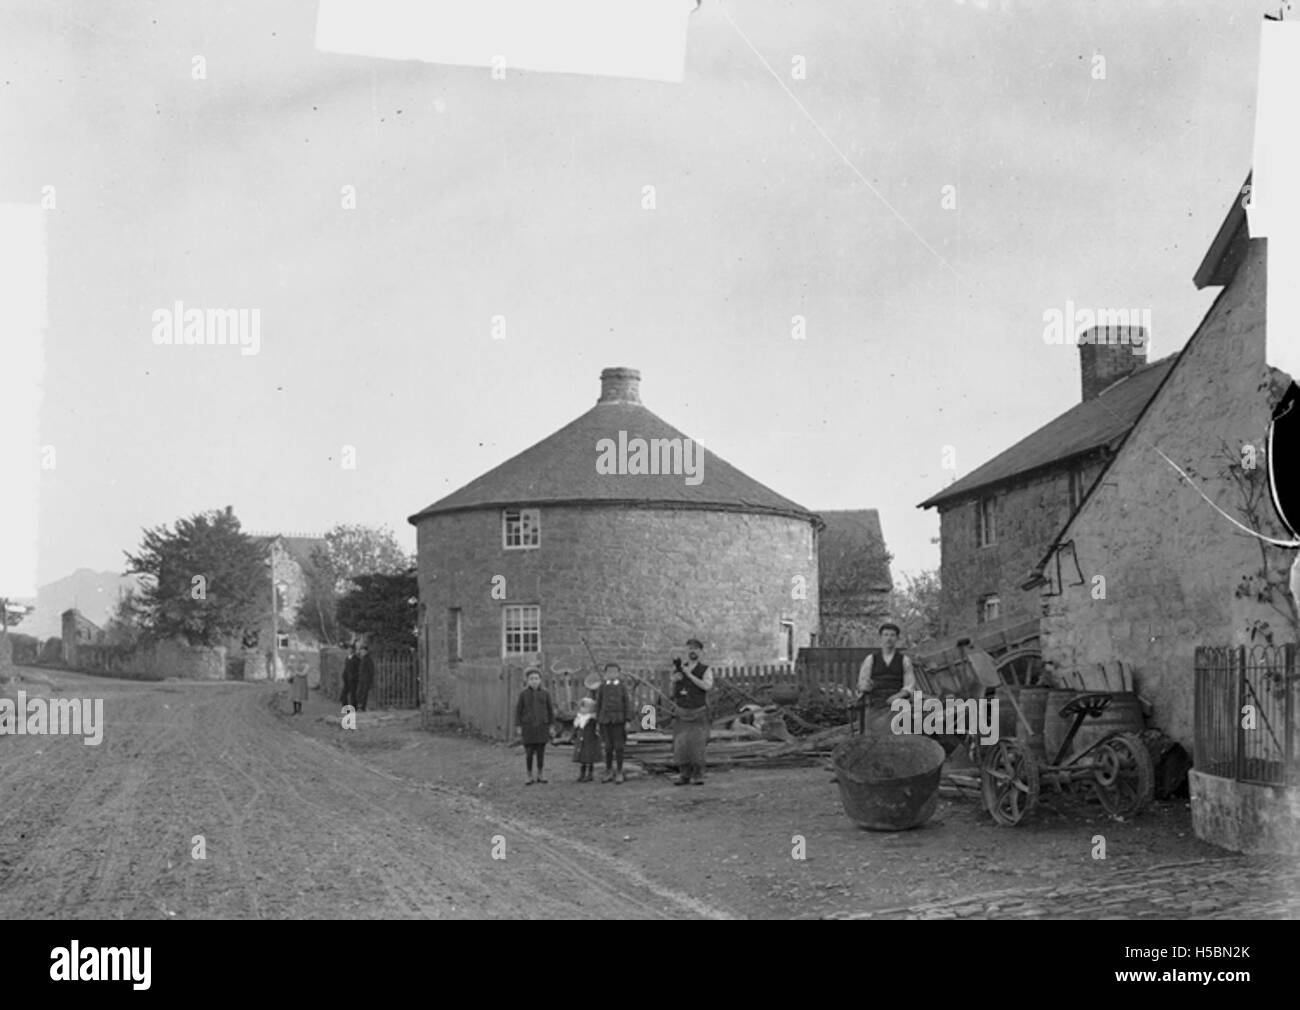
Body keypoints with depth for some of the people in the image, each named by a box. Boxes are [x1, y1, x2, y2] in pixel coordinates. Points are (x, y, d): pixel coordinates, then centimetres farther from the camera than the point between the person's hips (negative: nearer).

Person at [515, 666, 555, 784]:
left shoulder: (545, 693, -1)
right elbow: (518, 710, 0)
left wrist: (551, 725, 3)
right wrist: (518, 727, -4)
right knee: (529, 753, 0)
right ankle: (530, 777, 11)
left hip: (542, 726, 1)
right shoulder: (523, 693, -4)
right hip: (528, 726, -1)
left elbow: (550, 709, 5)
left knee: (541, 752, 5)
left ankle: (540, 776, 16)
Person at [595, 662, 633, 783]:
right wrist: (598, 722, 5)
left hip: (619, 721, -1)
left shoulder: (623, 687, 3)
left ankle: (620, 773, 5)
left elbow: (627, 704, 1)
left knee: (619, 746, -1)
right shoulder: (602, 687, 7)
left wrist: (628, 721, -6)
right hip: (606, 720, 1)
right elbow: (598, 704, 8)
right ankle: (609, 773, 14)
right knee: (608, 747, 5)